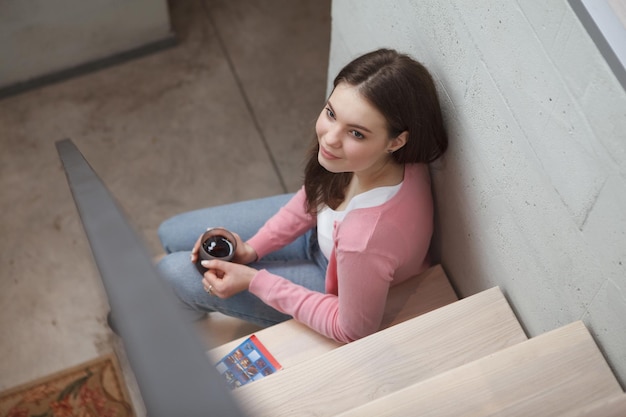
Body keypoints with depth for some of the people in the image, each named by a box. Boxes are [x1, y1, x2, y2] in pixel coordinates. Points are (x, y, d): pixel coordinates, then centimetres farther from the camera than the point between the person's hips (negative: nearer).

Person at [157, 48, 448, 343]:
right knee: (173, 235, 12)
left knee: (174, 275, -2)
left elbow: (353, 331, -26)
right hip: (320, 230, 6)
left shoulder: (366, 237, -47)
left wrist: (253, 281, -22)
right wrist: (252, 248, -9)